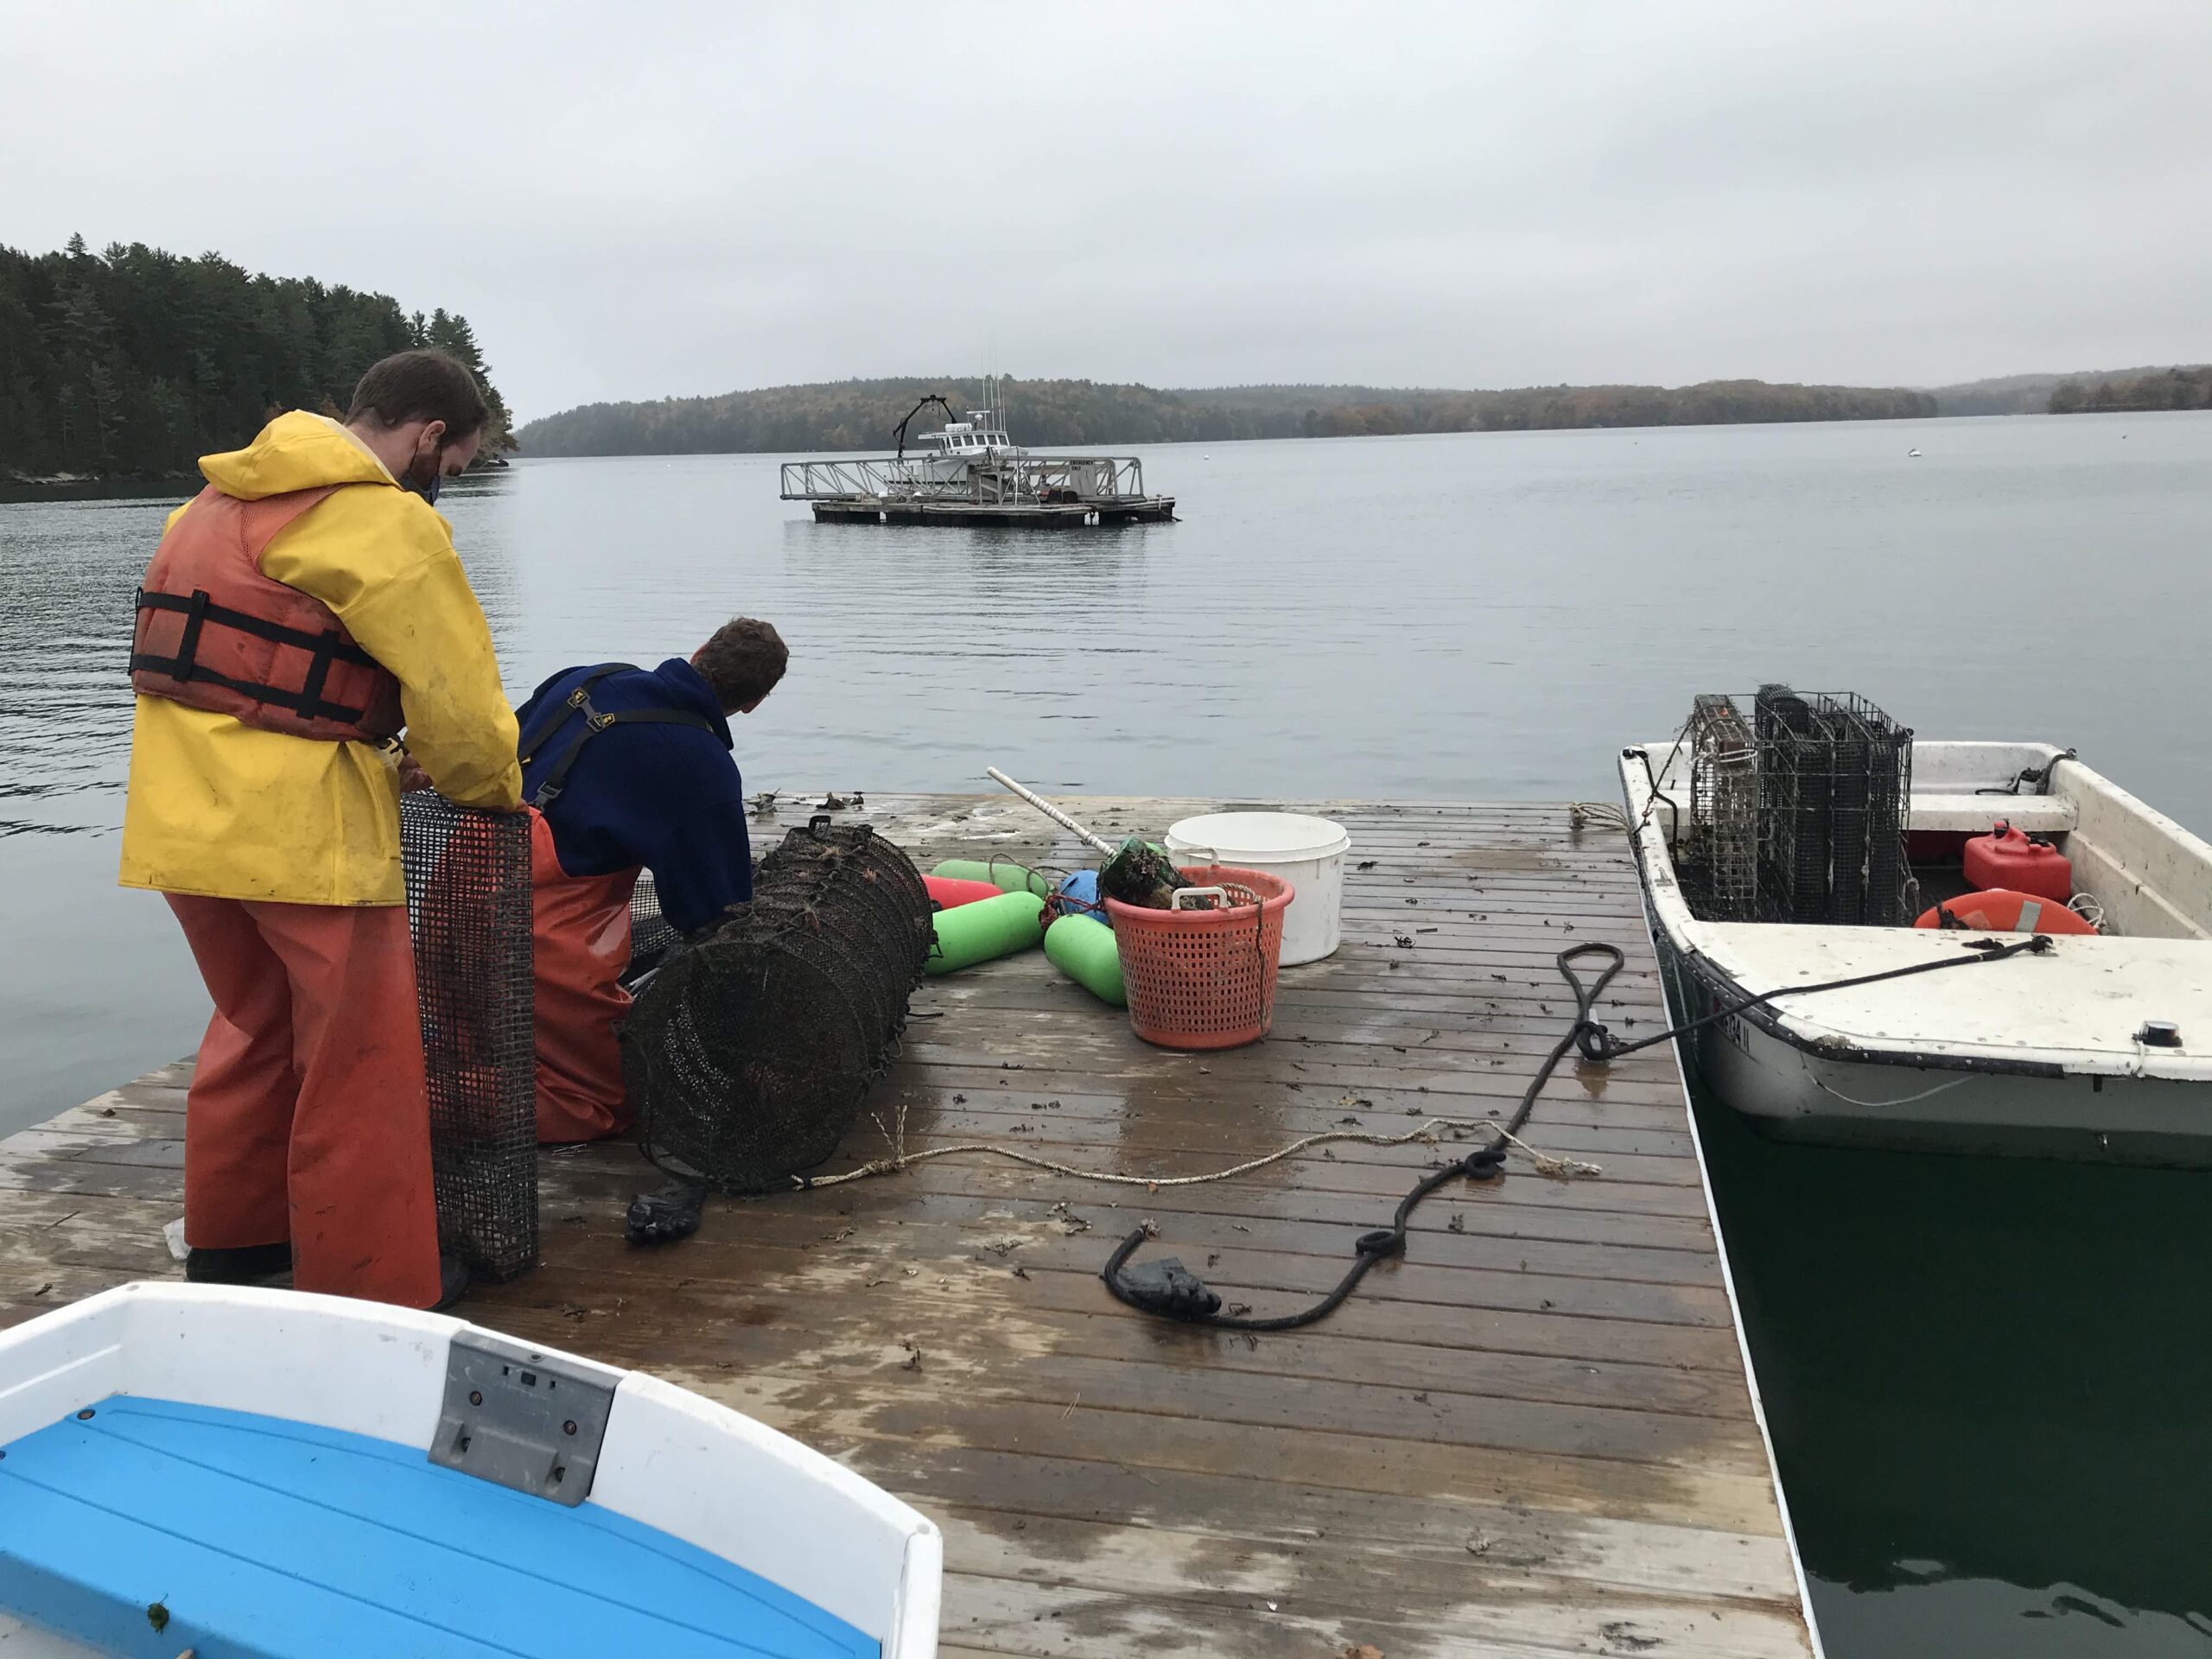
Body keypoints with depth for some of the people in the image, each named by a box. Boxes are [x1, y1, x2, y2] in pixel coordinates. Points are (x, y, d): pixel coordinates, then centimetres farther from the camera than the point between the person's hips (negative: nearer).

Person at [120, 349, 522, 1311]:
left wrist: (390, 762, 16)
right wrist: (493, 791, 8)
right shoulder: (385, 521, -12)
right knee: (358, 1054, 2)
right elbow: (455, 695, -12)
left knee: (257, 1021, 24)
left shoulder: (227, 494, 18)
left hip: (183, 814, 9)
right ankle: (373, 1287, 10)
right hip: (297, 825, -9)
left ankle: (230, 1239, 36)